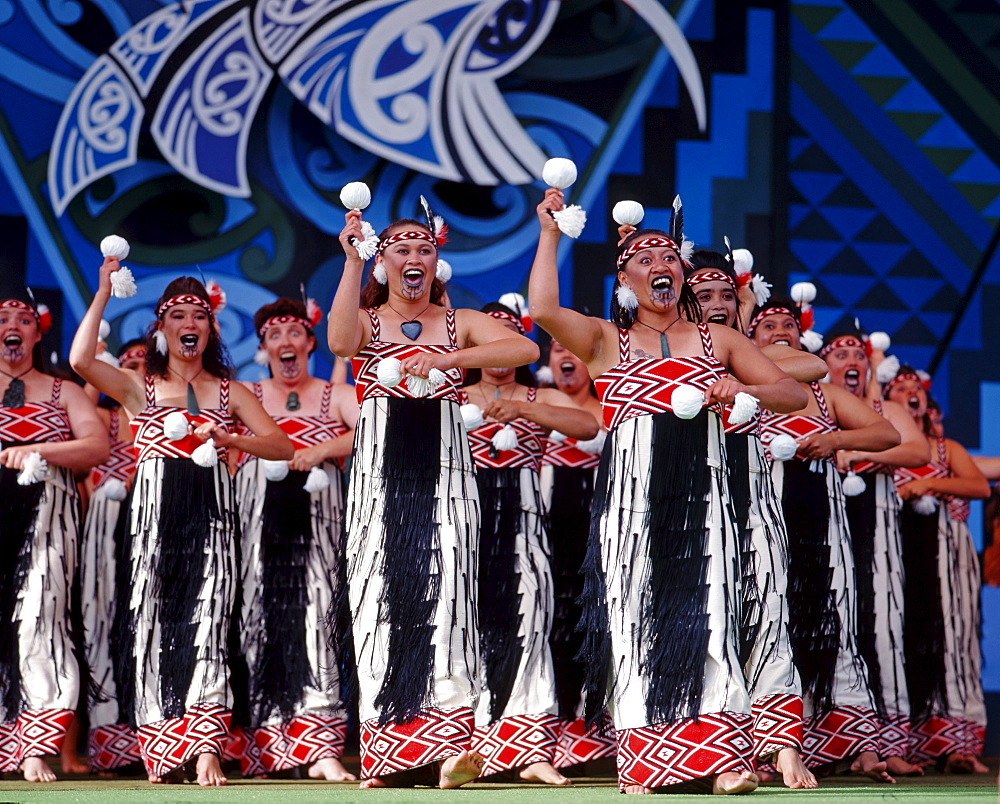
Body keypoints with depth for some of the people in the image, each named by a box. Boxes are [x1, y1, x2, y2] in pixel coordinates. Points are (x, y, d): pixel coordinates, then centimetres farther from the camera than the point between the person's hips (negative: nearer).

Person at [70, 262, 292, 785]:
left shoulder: (229, 392, 17)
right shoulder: (138, 387, 13)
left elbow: (281, 445, 7)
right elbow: (80, 360, -6)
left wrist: (229, 439, -11)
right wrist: (103, 294, -3)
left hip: (210, 513, 0)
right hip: (154, 515, 0)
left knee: (206, 624, -11)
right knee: (153, 624, -3)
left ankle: (205, 749, -18)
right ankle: (159, 751, 3)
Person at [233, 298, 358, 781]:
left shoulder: (337, 397, 10)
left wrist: (323, 450, -16)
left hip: (318, 519, -1)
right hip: (259, 521, 1)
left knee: (315, 618, -11)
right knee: (262, 621, -2)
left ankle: (320, 749, -13)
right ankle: (260, 746, 3)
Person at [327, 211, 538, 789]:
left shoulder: (460, 324, 12)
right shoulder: (368, 320, 12)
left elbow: (526, 349, -7)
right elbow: (340, 343, -14)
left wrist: (448, 360, -17)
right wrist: (353, 261, -17)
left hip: (445, 476, -1)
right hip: (380, 476, 1)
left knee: (444, 594, -14)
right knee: (383, 599, -5)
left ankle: (449, 744, -22)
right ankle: (386, 750, -3)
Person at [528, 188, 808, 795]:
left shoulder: (718, 340, 18)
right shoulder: (605, 340, 12)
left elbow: (794, 394, 15)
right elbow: (542, 310, -7)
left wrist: (740, 390, -5)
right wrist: (551, 231, 0)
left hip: (700, 491, 1)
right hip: (631, 494, -1)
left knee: (706, 615, -9)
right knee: (635, 616, -5)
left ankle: (724, 756, -12)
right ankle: (644, 760, -1)